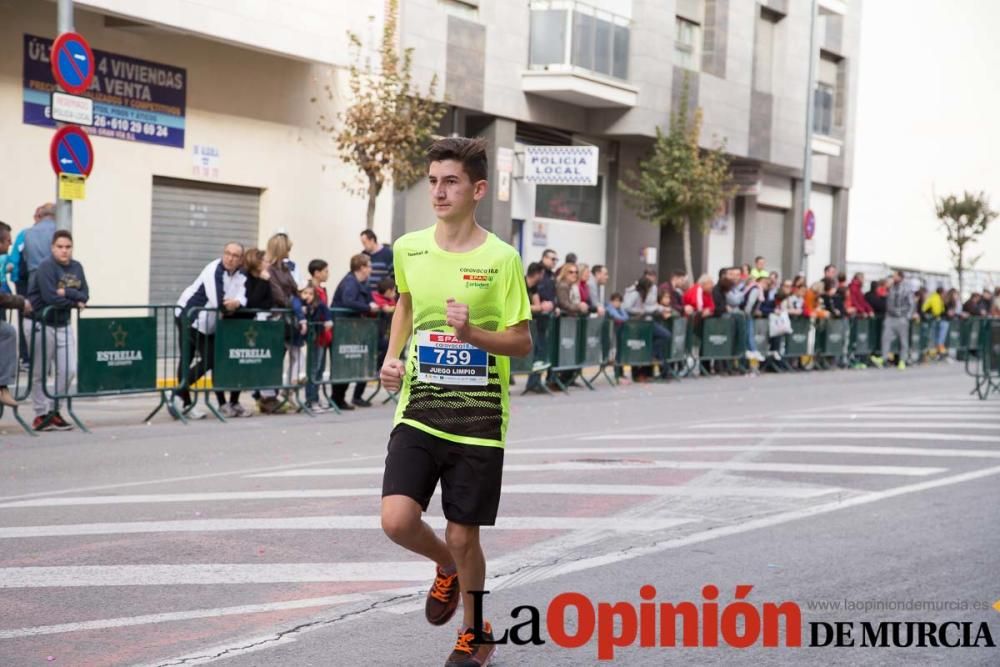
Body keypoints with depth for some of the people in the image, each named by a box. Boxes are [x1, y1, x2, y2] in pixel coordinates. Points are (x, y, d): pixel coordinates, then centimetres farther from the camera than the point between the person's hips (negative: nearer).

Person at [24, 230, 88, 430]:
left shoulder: (76, 267, 5)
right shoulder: (46, 267, -16)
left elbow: (84, 295, -3)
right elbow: (51, 298, -24)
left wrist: (67, 292, -21)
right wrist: (75, 302, -12)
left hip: (63, 325, 6)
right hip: (41, 325, -6)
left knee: (68, 370, 1)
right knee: (40, 373, 2)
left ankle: (54, 411, 15)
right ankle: (41, 413, 12)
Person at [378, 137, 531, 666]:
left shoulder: (501, 259, -10)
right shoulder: (408, 250, 2)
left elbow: (522, 343, -6)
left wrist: (471, 333, -24)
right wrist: (392, 356, 8)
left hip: (477, 418, -3)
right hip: (418, 410, 3)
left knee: (462, 537, 4)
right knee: (397, 520, -13)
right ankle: (448, 567, 23)